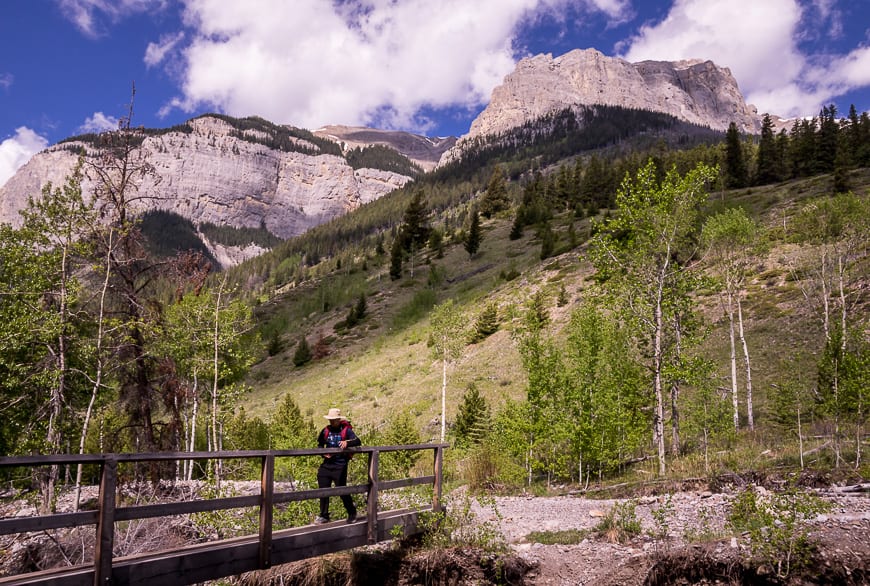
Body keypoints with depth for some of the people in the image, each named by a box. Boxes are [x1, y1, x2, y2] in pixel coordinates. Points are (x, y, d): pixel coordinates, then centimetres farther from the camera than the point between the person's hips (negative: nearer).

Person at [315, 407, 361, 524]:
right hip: (326, 464, 5)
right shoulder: (326, 431, 8)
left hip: (340, 465, -5)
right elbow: (320, 445, 20)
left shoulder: (346, 430, -6)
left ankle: (352, 512, 20)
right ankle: (324, 516, 18)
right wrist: (324, 453, -1)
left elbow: (358, 441, -18)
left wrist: (347, 442, -37)